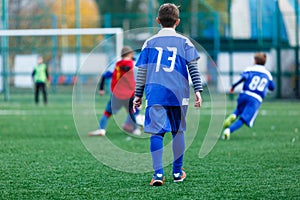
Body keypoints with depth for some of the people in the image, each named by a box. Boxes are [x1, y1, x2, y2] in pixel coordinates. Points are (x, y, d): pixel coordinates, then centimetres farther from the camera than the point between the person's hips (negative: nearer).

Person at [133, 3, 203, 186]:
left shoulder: (149, 43, 10)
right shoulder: (184, 42, 9)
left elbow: (142, 72, 10)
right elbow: (193, 68, 1)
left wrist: (138, 95, 16)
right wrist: (198, 90, 1)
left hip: (155, 94, 0)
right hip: (178, 94, 0)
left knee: (157, 132, -4)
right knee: (178, 131, 13)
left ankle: (158, 173, -16)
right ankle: (178, 172, 19)